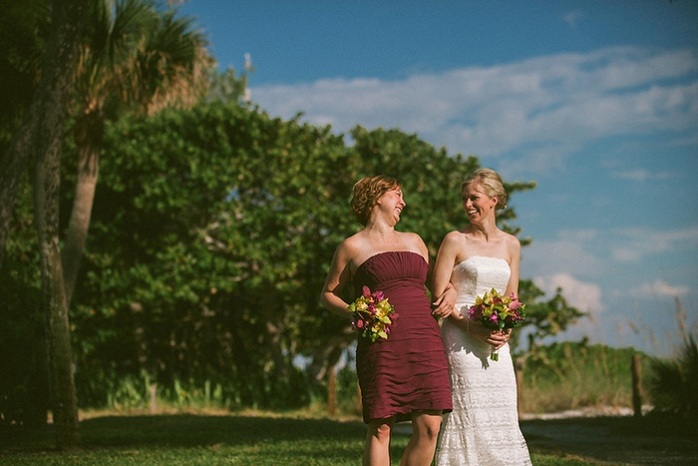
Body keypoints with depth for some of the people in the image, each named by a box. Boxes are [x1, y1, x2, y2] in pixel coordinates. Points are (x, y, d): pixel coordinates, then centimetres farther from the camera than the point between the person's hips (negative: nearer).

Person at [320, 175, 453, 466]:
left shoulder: (414, 241, 23)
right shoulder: (353, 247, 9)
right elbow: (327, 294, 12)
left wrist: (450, 294, 10)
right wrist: (352, 312, -7)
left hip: (425, 343, 4)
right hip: (380, 346, -4)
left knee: (429, 426, -4)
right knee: (380, 428, -6)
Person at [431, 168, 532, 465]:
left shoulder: (510, 245, 11)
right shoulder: (455, 240, -2)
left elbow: (512, 296, 16)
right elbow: (439, 298, -5)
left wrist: (506, 329, -3)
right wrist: (471, 327, -17)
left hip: (497, 341, 5)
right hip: (461, 338, -5)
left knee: (502, 415, 3)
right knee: (469, 412, -9)